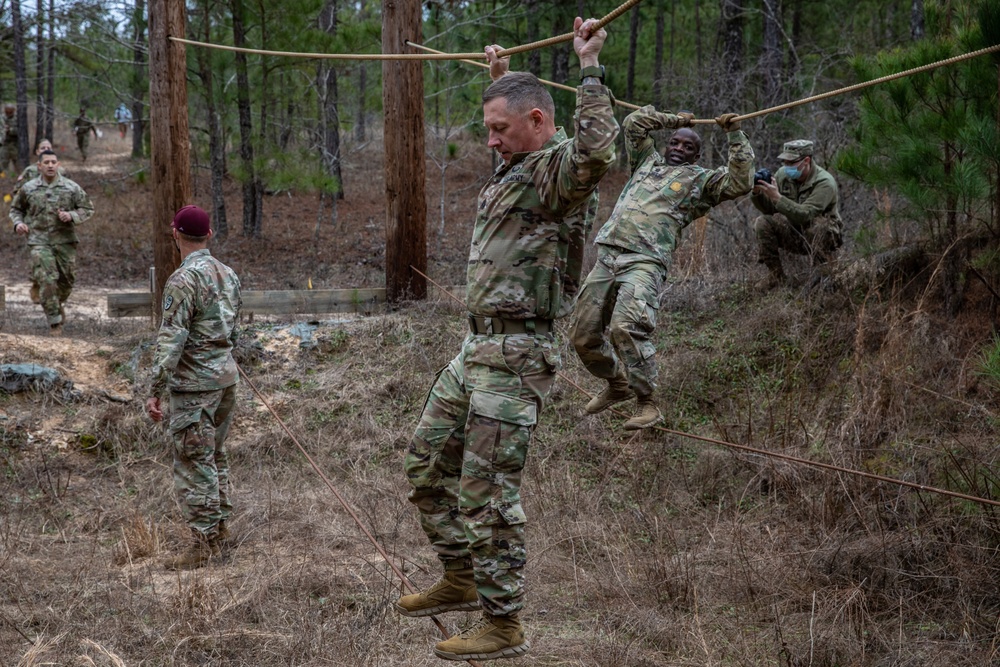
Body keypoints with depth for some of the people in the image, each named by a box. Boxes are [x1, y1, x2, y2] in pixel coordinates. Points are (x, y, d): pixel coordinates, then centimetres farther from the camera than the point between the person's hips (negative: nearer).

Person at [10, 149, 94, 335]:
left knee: (67, 279, 9)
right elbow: (16, 208, 17)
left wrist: (71, 215, -14)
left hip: (65, 241, 1)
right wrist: (18, 222, -4)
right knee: (47, 281, -11)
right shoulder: (28, 189, 2)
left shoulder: (71, 188, 0)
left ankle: (58, 303, 41)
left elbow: (88, 209, 4)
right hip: (39, 241, -1)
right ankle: (54, 321, -3)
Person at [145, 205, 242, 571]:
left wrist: (155, 390, -19)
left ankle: (204, 542, -2)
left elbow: (171, 339, -21)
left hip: (195, 383, -8)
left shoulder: (182, 280, -17)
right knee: (216, 456, 18)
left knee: (193, 463, -3)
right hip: (227, 375, 8)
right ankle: (220, 527, 25)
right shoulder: (227, 273, 7)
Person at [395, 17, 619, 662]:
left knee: (487, 492, -7)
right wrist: (502, 75, 48)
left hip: (516, 356, -10)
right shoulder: (521, 167, 15)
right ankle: (460, 580, 33)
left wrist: (590, 66, -32)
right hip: (479, 348, 10)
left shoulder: (560, 167, -14)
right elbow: (510, 136, 42)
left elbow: (597, 150, -39)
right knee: (428, 463, 19)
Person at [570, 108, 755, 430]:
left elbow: (740, 182, 0)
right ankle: (617, 384, 29)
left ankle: (646, 403, -17)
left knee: (625, 327, -28)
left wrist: (735, 135, 0)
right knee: (583, 334, 5)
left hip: (645, 262, -6)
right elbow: (634, 123, 32)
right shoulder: (648, 162, 27)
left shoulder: (702, 179, 13)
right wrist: (673, 120, 30)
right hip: (607, 256, 6)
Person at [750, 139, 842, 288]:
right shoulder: (783, 174, -5)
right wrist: (757, 193, -24)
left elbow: (805, 215, -35)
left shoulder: (825, 183, -23)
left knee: (819, 224, -37)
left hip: (823, 236, -5)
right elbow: (769, 209, -4)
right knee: (762, 223, -15)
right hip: (794, 235, 5)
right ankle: (775, 276, -7)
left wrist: (777, 197, -41)